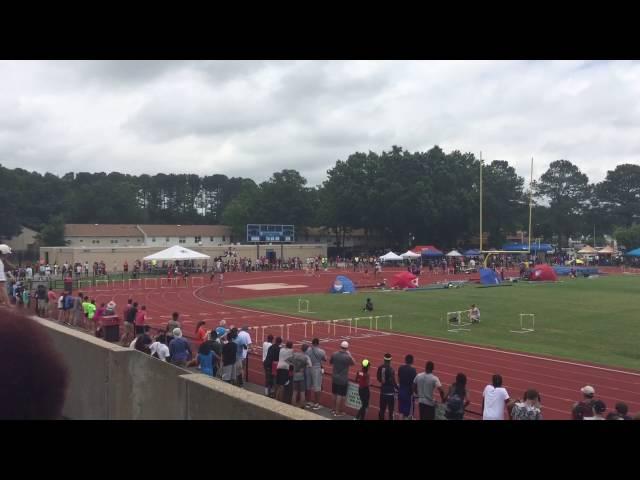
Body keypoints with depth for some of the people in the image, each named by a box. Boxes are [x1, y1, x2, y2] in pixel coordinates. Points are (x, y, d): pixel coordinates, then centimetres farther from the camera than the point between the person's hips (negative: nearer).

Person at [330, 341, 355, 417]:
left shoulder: (334, 354, -7)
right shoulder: (347, 357, -20)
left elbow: (330, 362, 11)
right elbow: (353, 363, -2)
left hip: (334, 378, 5)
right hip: (343, 379, -5)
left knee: (335, 394, 19)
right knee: (340, 395, 3)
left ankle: (334, 409, 33)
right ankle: (337, 412, 10)